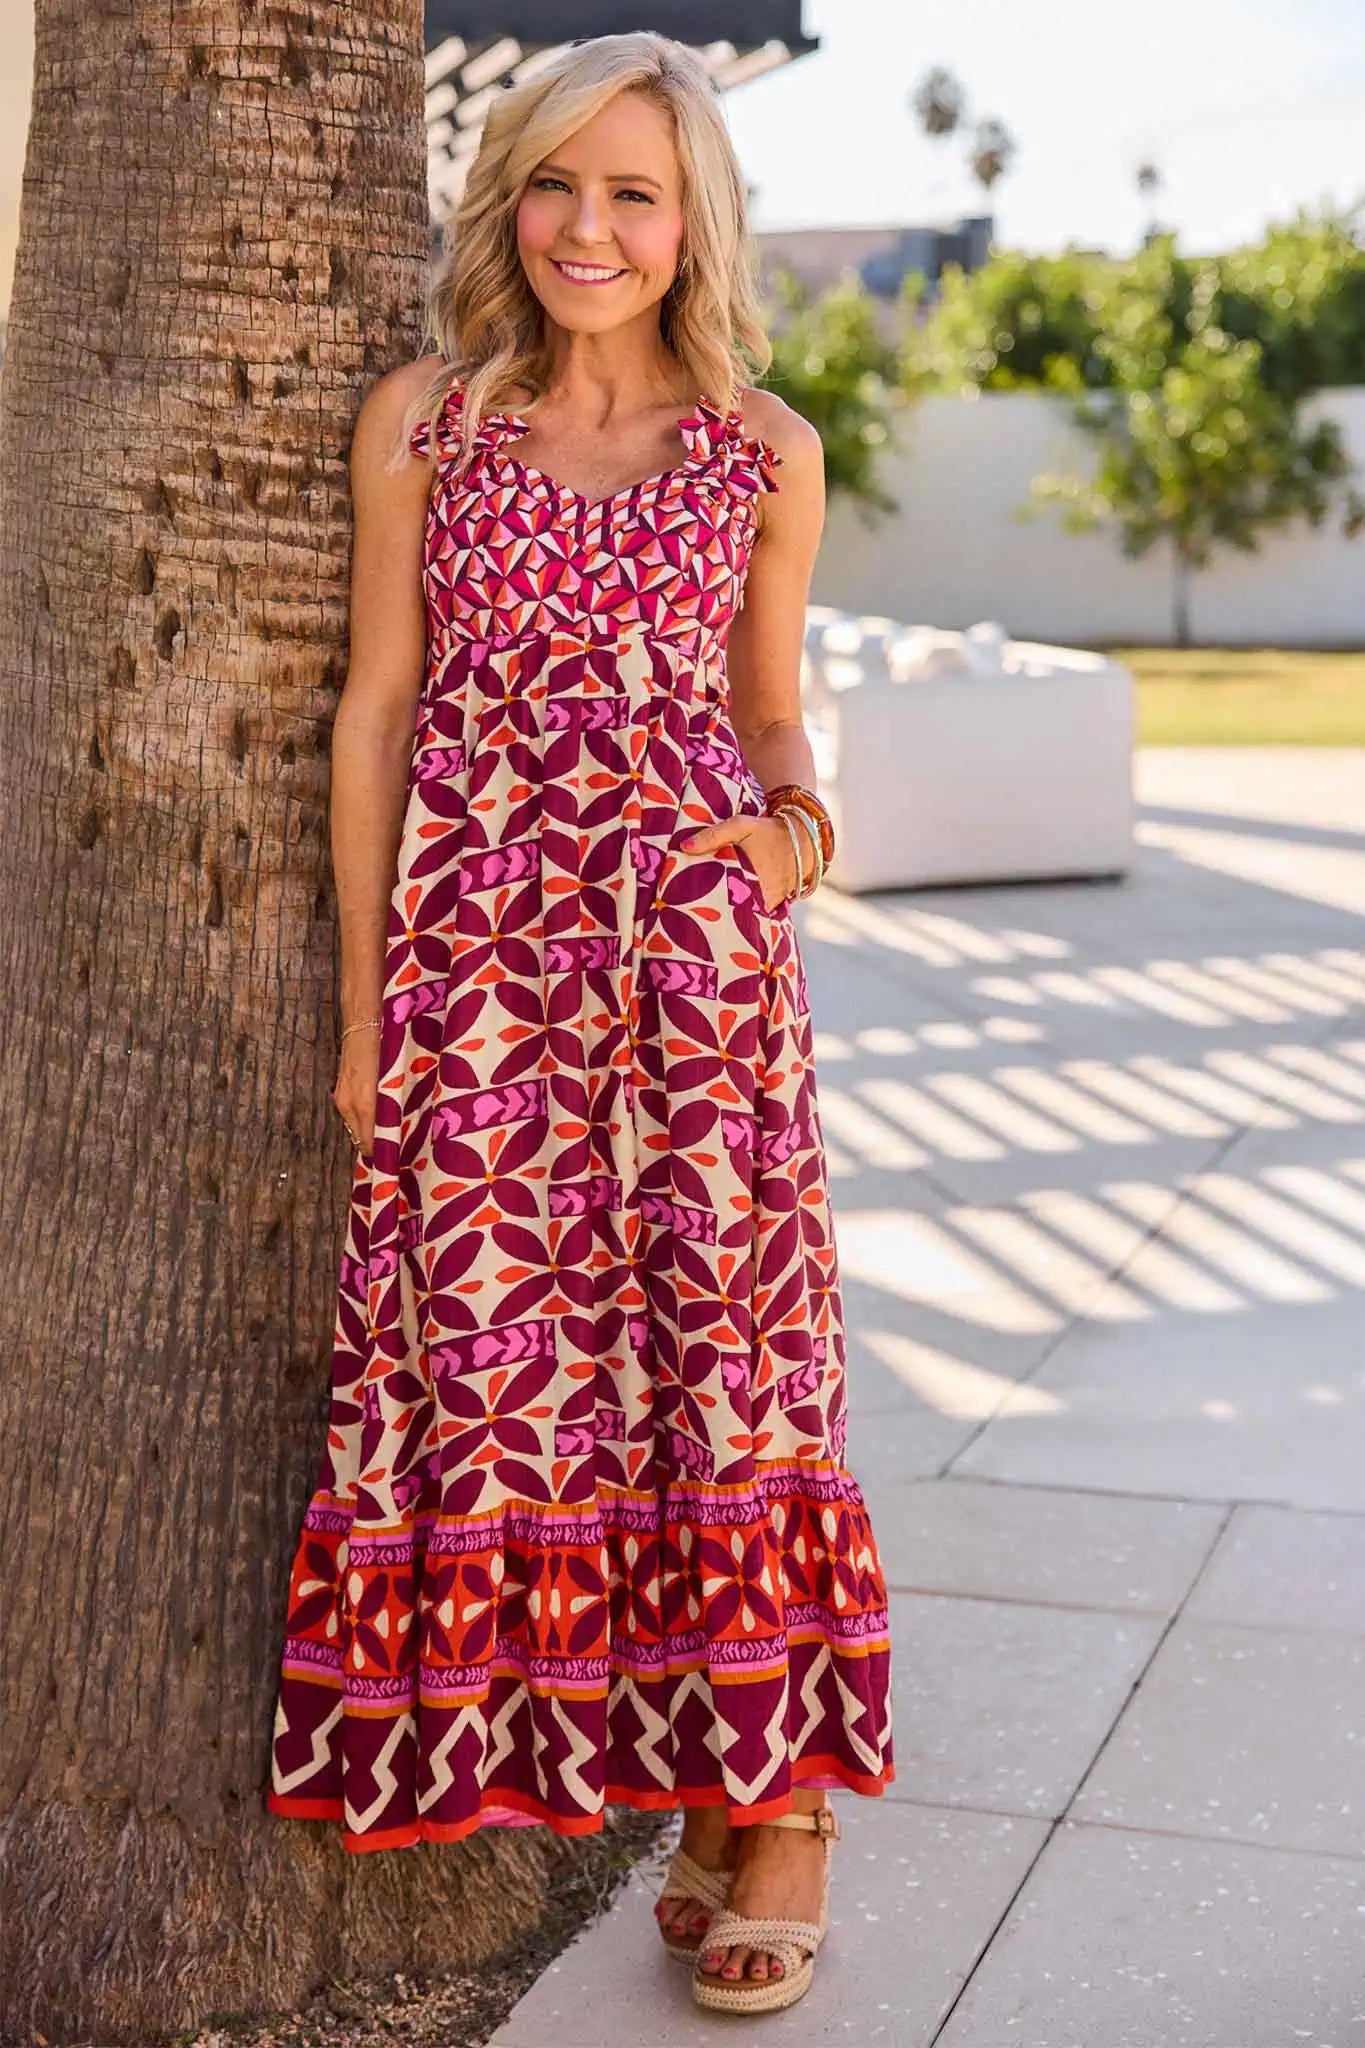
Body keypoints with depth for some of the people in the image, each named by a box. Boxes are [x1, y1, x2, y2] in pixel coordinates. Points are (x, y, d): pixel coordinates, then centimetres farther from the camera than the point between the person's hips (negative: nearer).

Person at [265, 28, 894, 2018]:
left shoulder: (765, 451, 8)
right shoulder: (421, 419, 6)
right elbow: (377, 711, 5)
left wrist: (798, 823, -6)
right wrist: (364, 1005, 2)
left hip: (698, 946, 0)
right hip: (477, 945, 0)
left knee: (728, 1337, 0)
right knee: (494, 1350, 3)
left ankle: (781, 1800, 14)